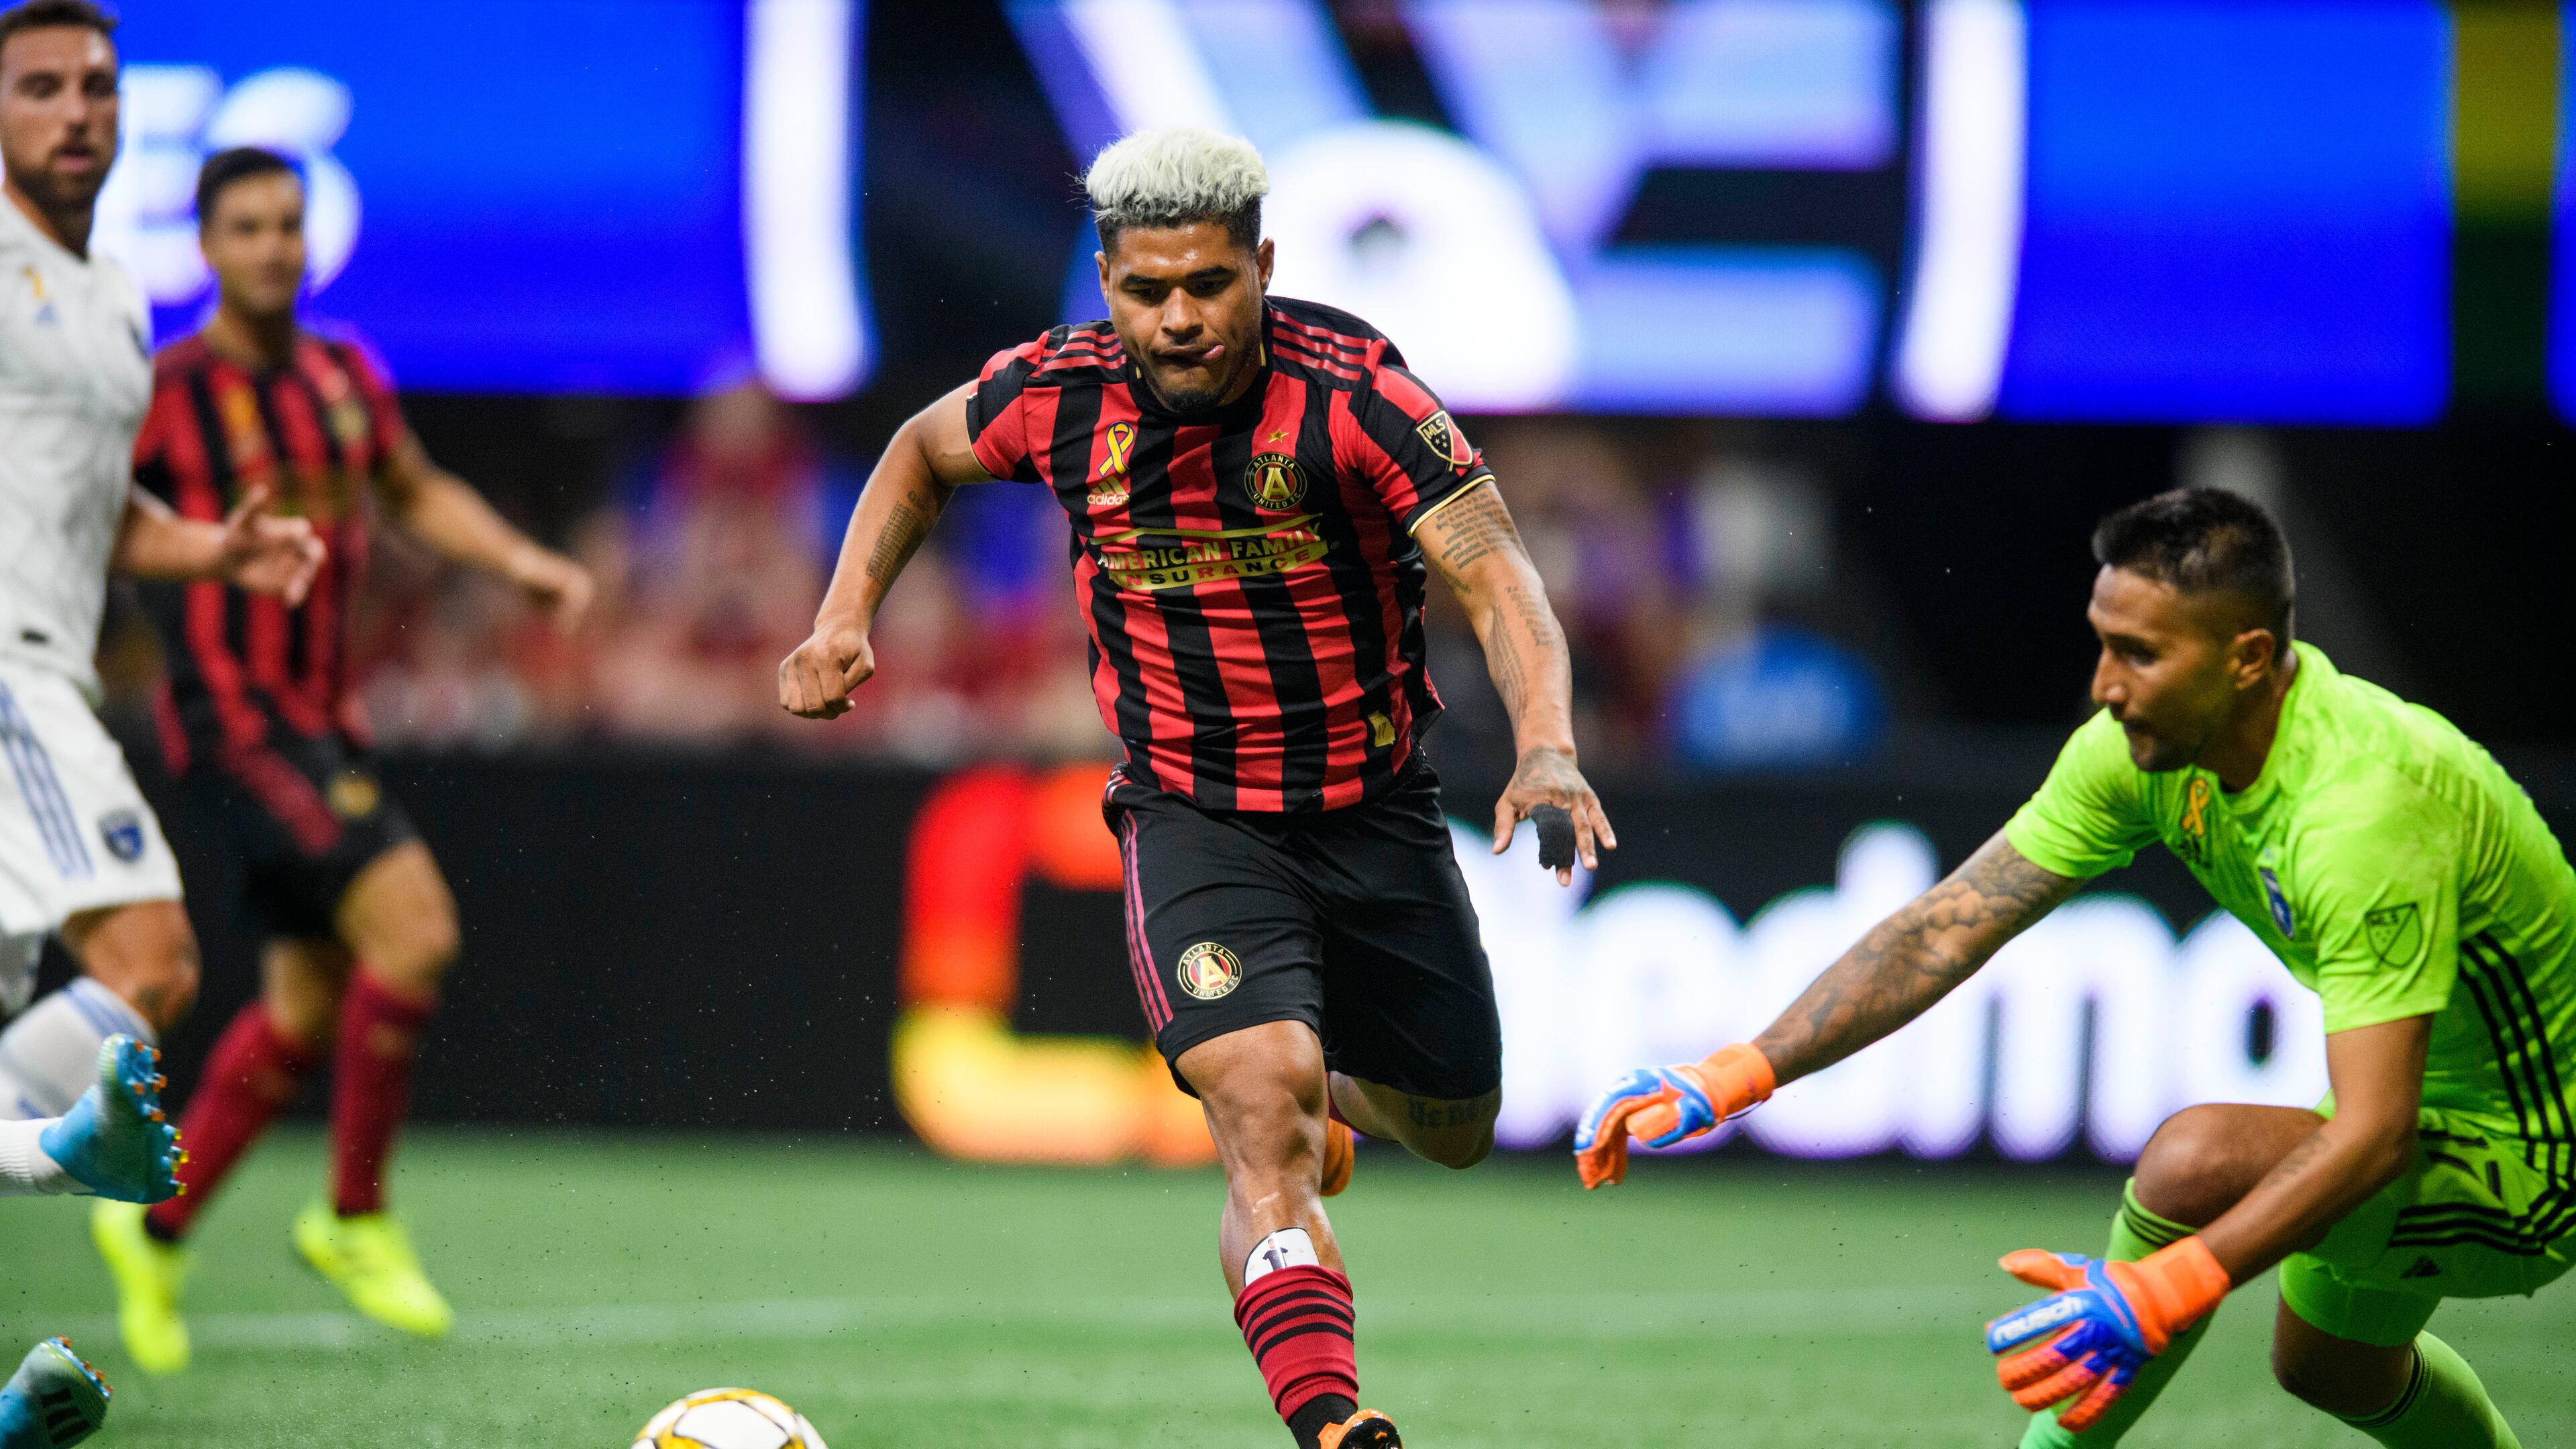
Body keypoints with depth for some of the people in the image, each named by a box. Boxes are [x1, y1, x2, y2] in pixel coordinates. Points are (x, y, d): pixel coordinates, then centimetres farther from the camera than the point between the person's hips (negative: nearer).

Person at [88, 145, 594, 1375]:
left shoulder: (345, 378, 8)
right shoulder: (166, 394, -12)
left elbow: (417, 492, 25)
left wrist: (519, 559, 11)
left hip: (323, 720, 8)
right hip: (232, 720, -8)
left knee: (309, 1006, 12)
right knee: (413, 927, -21)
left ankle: (154, 1230, 27)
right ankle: (355, 1218, -7)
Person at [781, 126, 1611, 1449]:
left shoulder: (1350, 390, -20)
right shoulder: (1059, 396, -11)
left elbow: (1493, 574, -29)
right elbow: (924, 453, 13)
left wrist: (1546, 748, -45)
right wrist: (845, 620, 1)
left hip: (1377, 817, 1)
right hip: (1190, 826, -1)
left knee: (1452, 1132, 17)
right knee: (1264, 1111, -26)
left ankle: (1323, 1092, 53)